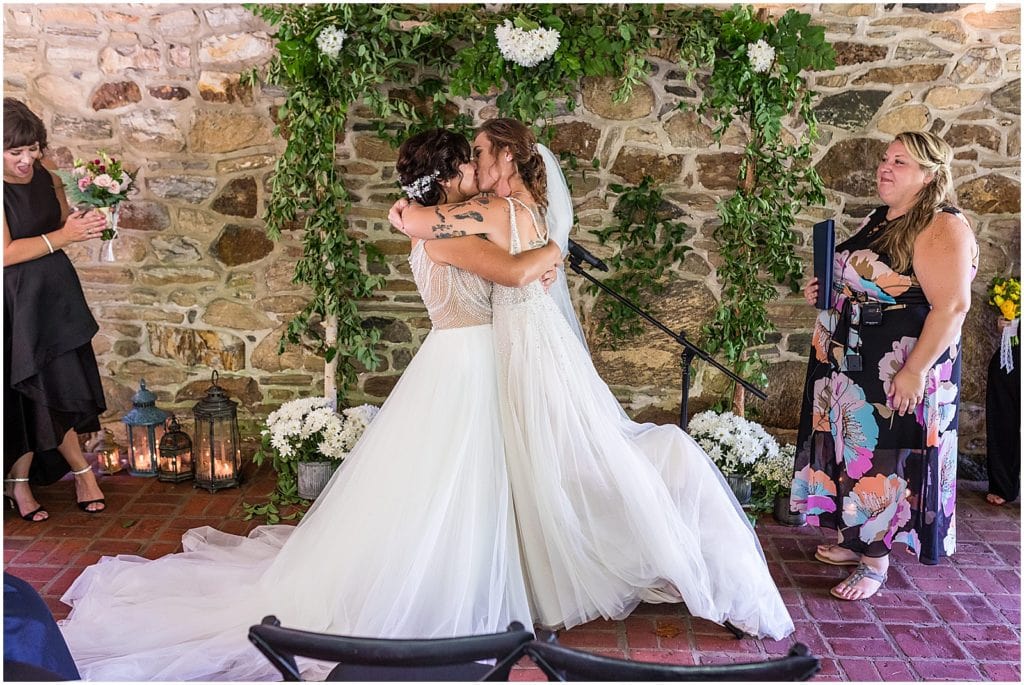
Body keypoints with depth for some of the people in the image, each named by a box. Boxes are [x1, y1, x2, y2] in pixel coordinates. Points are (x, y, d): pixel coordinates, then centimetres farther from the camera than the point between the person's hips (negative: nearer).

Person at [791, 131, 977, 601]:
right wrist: (822, 293, 5)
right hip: (850, 367, 9)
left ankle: (875, 561, 13)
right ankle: (853, 539, 31)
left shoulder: (942, 228, -16)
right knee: (851, 452, 16)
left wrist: (915, 371, -27)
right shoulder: (876, 221, 12)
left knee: (883, 459, 0)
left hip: (900, 373, -8)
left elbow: (952, 305, -23)